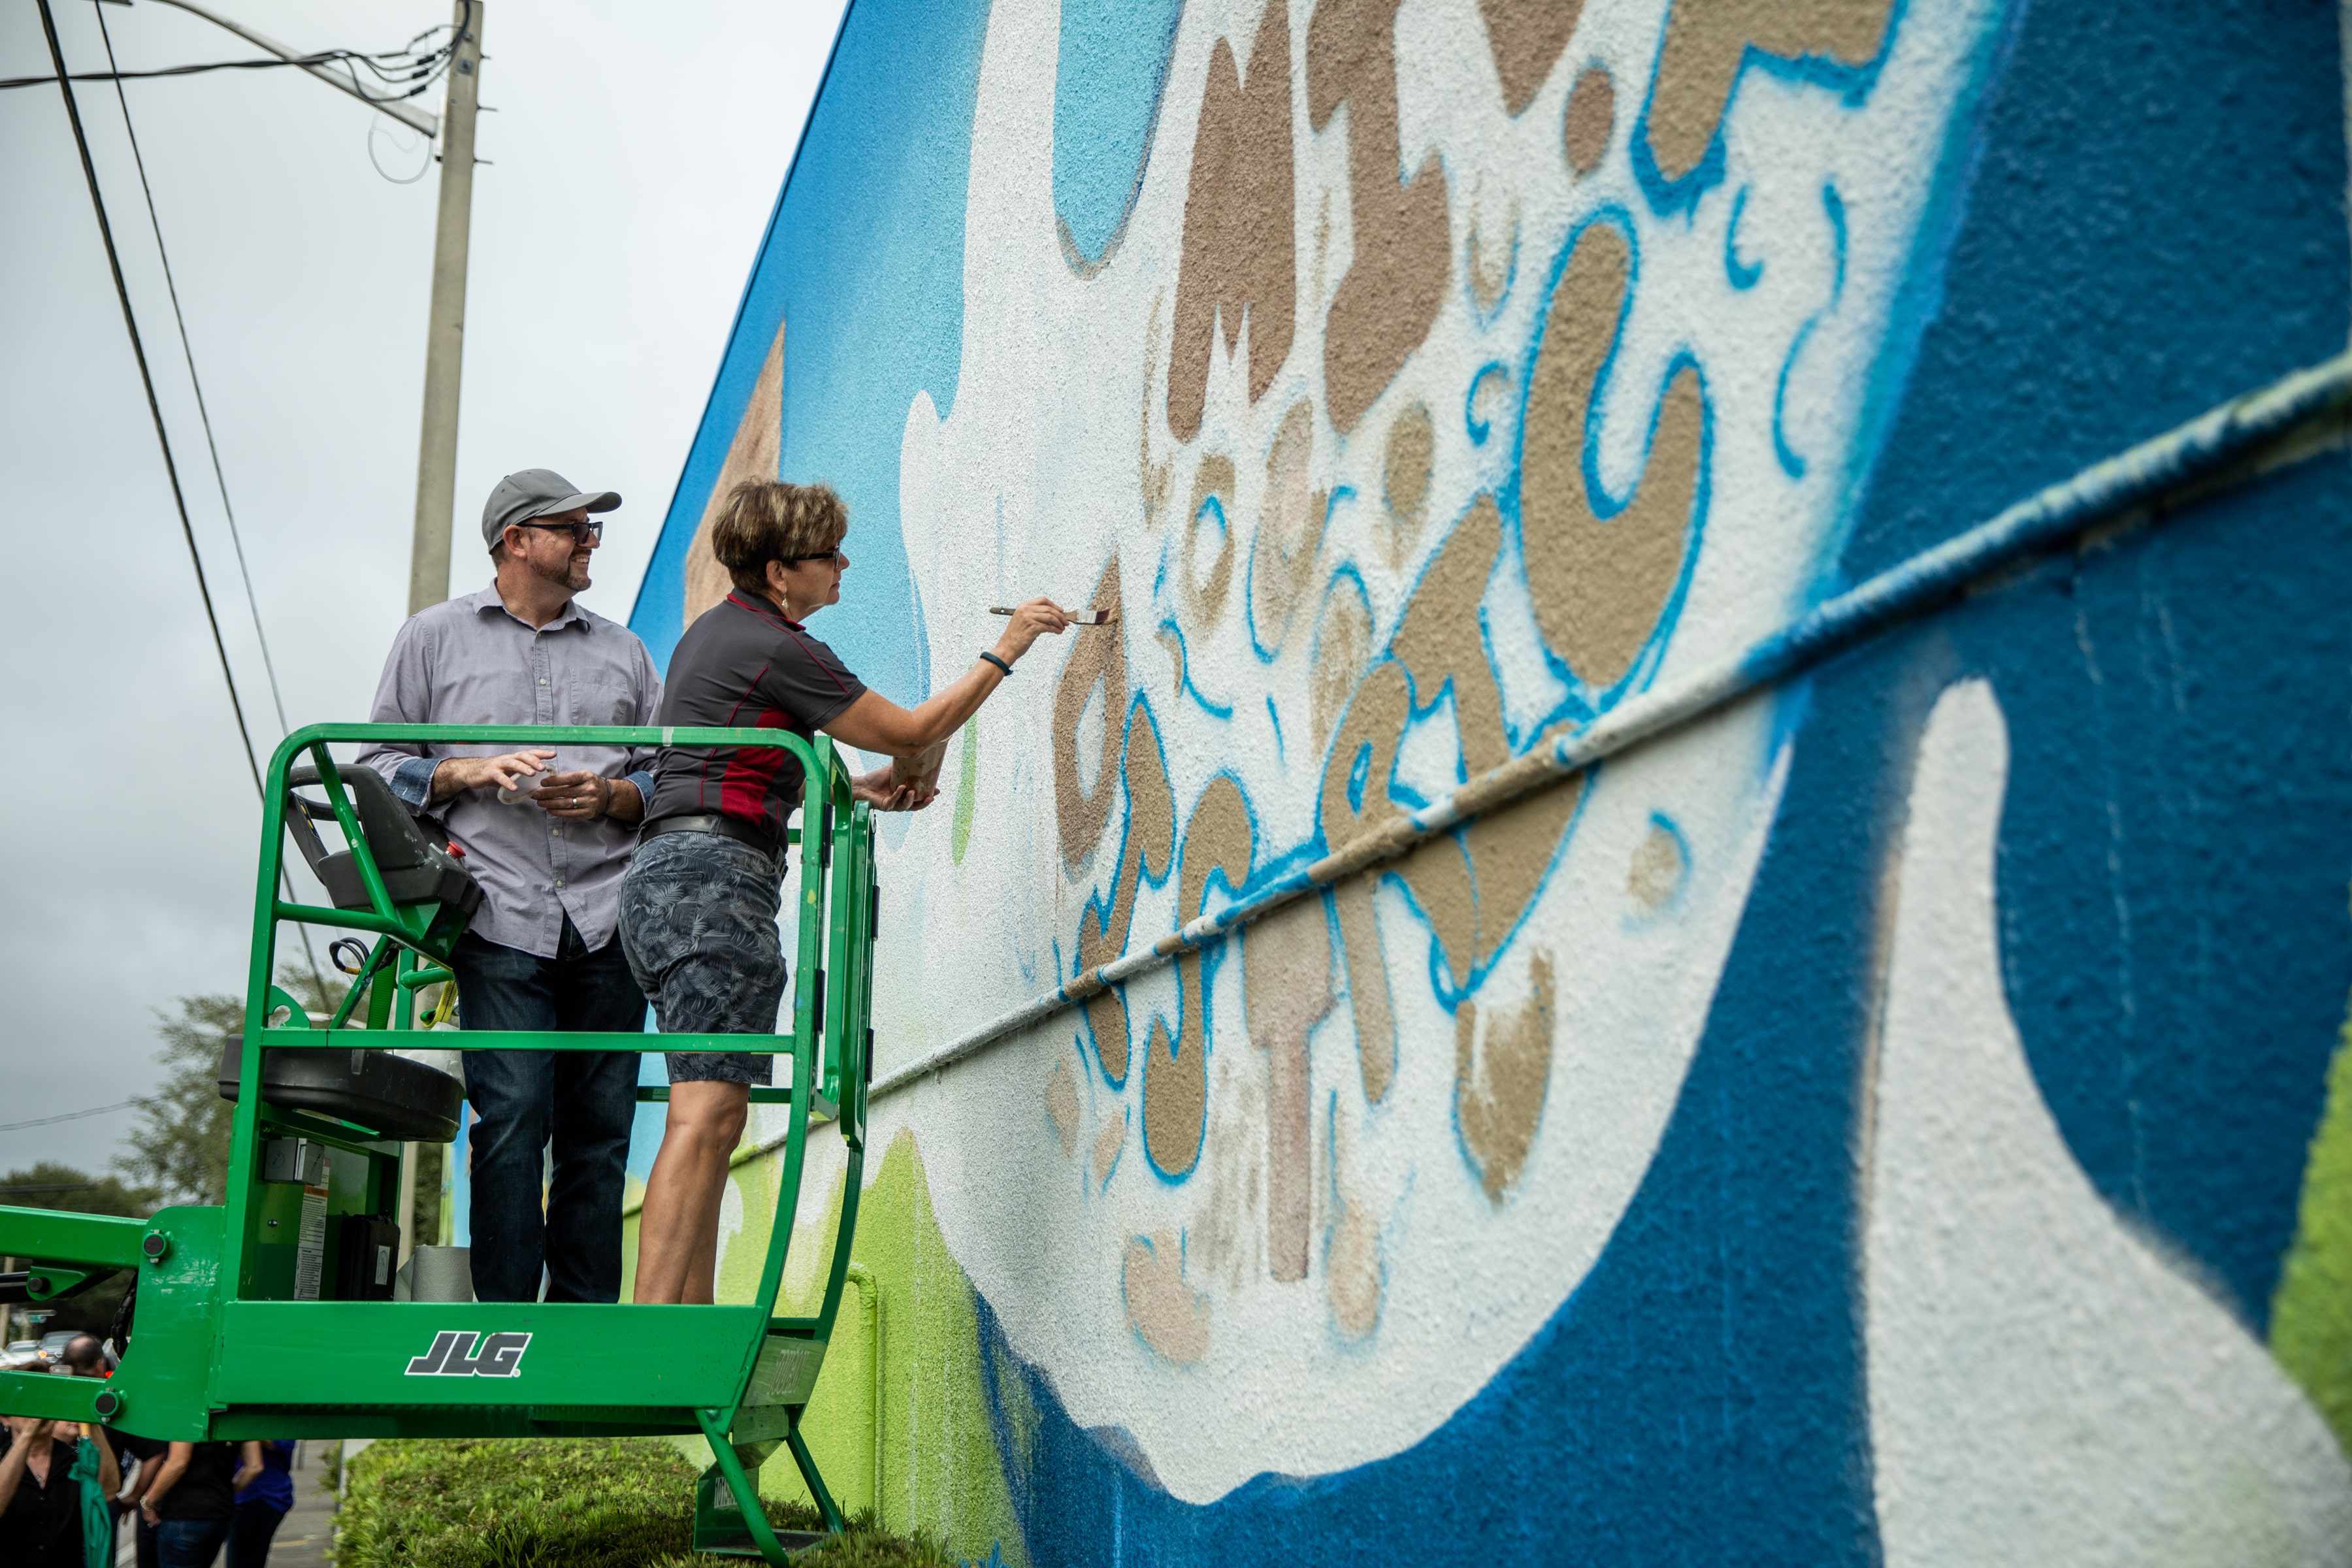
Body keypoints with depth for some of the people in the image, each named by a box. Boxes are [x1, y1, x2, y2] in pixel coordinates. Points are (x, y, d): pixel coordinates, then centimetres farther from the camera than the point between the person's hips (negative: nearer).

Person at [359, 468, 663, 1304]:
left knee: (599, 1130, -1)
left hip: (609, 917, 3)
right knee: (512, 1119, -13)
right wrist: (469, 772, -4)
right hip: (502, 918, -2)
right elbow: (381, 764, 13)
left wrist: (612, 796, -1)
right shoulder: (435, 637, 16)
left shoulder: (625, 653, 22)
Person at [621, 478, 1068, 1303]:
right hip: (716, 874, -11)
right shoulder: (779, 651, -8)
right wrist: (1005, 652, 8)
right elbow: (911, 732, 0)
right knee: (707, 1114, -16)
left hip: (663, 875, 11)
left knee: (706, 1120, 7)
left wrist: (850, 787, 26)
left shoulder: (716, 630, 22)